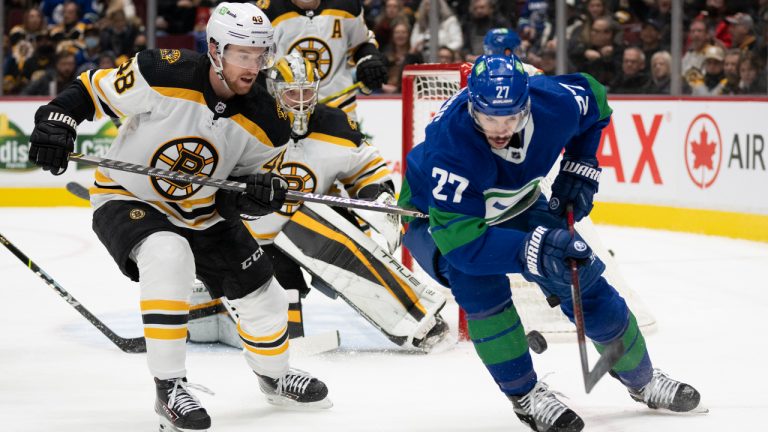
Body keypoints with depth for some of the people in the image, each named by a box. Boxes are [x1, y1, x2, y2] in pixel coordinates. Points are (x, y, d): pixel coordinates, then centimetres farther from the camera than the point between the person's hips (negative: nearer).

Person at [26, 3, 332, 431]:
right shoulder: (165, 75, -27)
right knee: (168, 258, -36)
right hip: (126, 199, -5)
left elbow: (239, 196, -2)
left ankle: (275, 374, 42)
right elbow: (93, 89, -15)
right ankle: (169, 387, -25)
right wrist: (57, 120, -29)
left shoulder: (263, 121, -12)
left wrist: (262, 192, -24)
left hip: (202, 214, 6)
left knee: (262, 295, 8)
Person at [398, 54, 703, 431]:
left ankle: (641, 378, 23)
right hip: (435, 217, -5)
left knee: (582, 278, 0)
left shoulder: (553, 103, -28)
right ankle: (525, 394, -16)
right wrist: (533, 250, -56)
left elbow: (593, 97, -2)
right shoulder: (450, 143, -43)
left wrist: (579, 171, -8)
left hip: (514, 207, 5)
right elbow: (460, 238, -46)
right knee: (480, 281, -33)